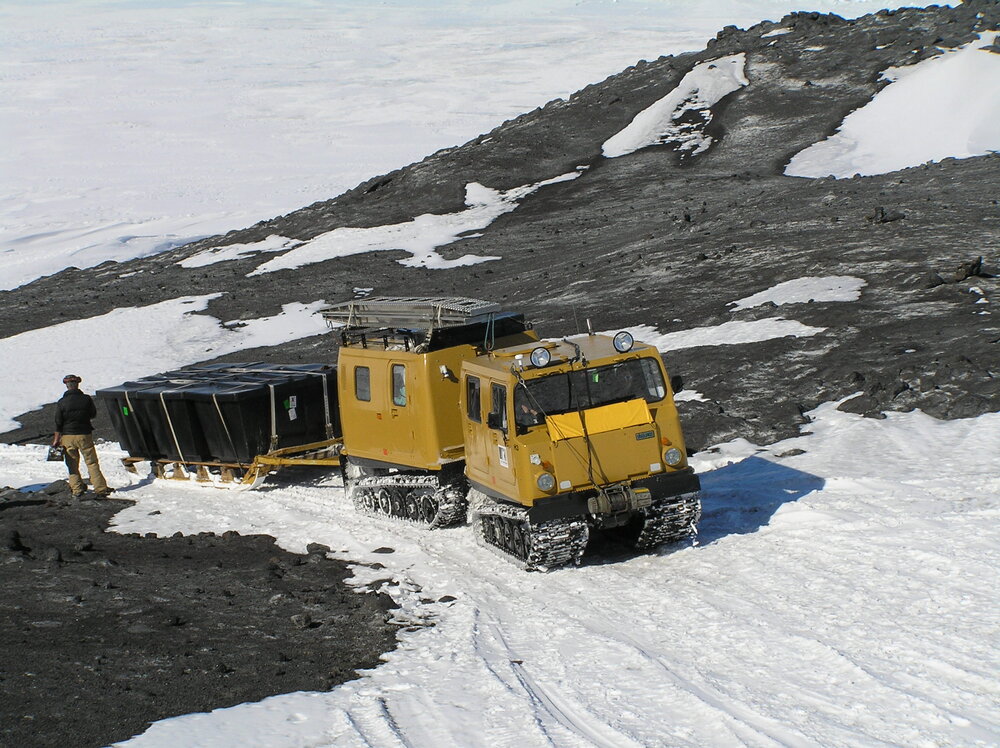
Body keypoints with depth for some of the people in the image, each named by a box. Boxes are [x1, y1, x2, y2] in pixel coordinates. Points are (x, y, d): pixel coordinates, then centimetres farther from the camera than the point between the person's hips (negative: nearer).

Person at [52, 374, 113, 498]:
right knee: (92, 462, 7)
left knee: (72, 464, 13)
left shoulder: (61, 403, -8)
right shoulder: (86, 399, -9)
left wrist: (56, 439, 4)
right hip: (84, 435, 0)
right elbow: (93, 414, 6)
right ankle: (100, 489, 5)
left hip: (68, 437, 0)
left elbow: (58, 423, -5)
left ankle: (77, 489, 14)